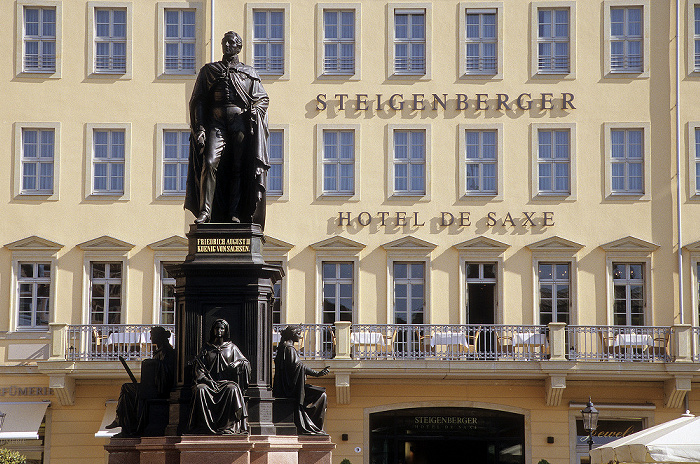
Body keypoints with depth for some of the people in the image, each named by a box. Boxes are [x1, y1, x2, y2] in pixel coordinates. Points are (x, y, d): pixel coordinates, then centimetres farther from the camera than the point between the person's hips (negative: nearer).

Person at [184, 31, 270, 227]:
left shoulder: (249, 73, 17)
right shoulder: (209, 71, 17)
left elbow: (263, 98, 15)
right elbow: (198, 101, 11)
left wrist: (256, 109, -9)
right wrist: (199, 127, -2)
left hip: (240, 123, 1)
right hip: (216, 123, 0)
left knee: (238, 168, -2)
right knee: (209, 163, -18)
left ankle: (234, 214, 1)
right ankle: (205, 211, -18)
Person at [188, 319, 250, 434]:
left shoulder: (231, 347, 15)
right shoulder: (207, 348, 16)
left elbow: (245, 362, 12)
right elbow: (199, 367, 9)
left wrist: (236, 363, -10)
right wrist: (204, 378, -10)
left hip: (227, 381, -1)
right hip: (210, 381, 1)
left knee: (232, 389, -36)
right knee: (199, 389, -33)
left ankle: (229, 426, -35)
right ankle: (204, 425, -32)